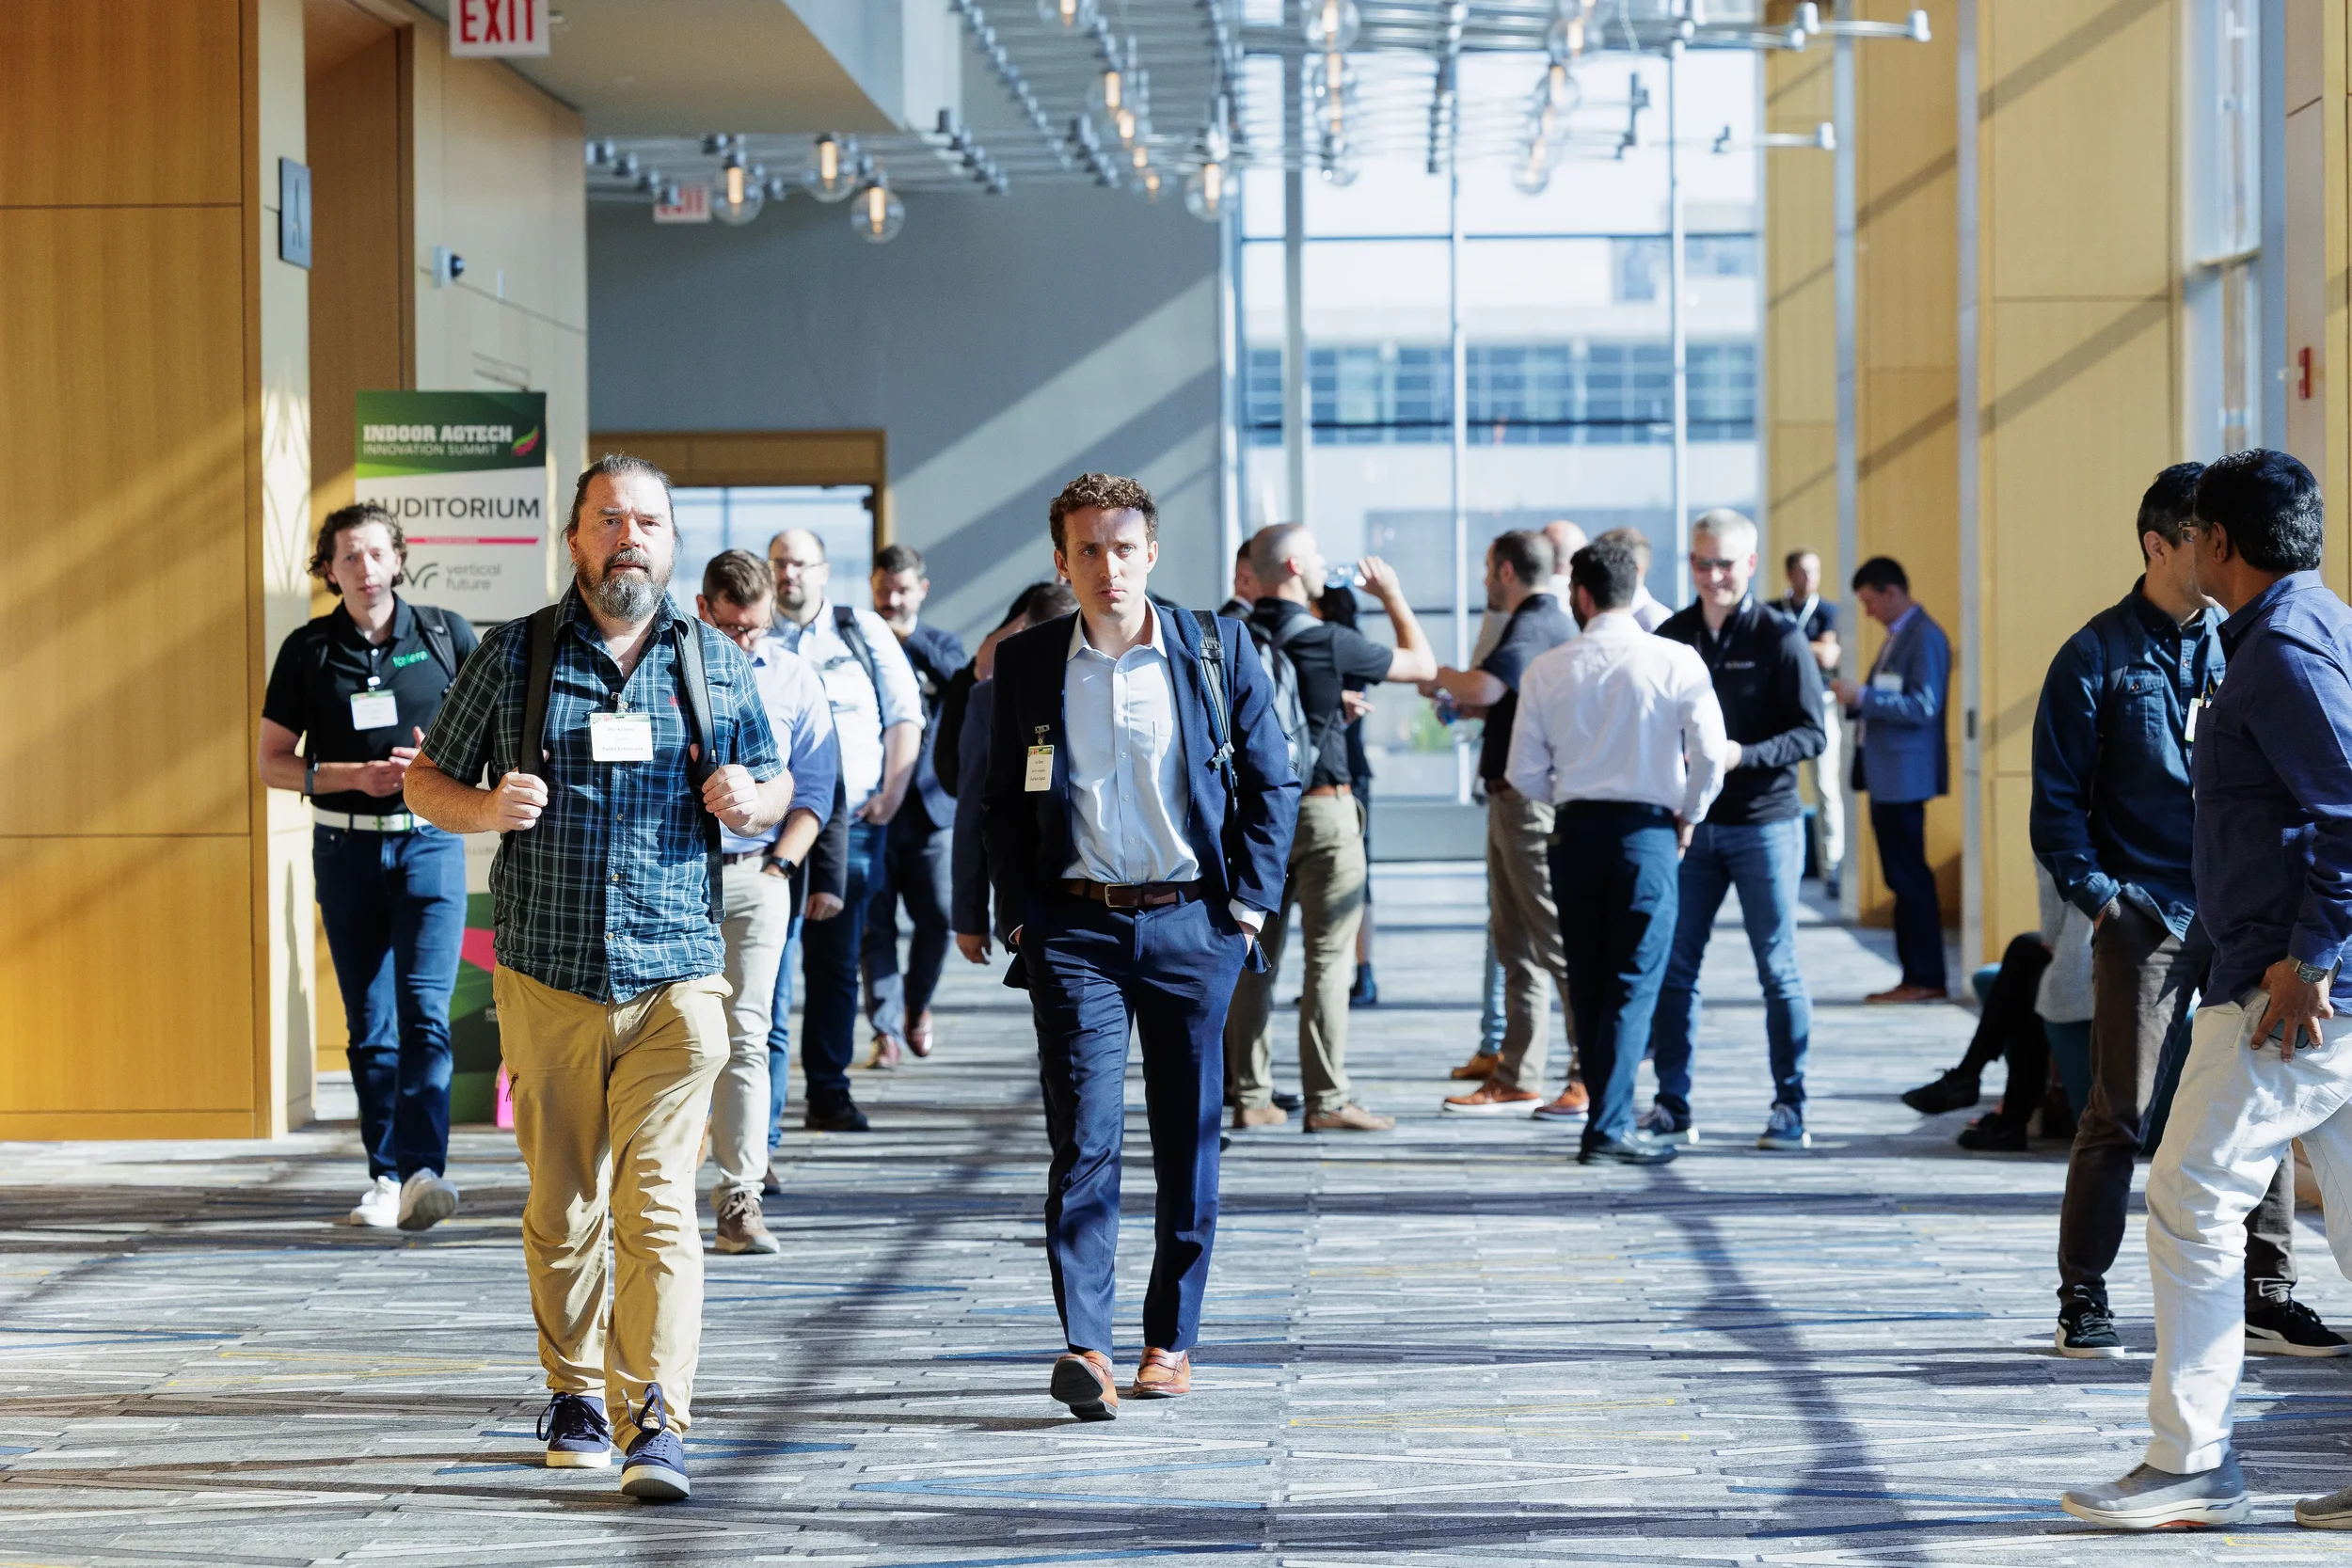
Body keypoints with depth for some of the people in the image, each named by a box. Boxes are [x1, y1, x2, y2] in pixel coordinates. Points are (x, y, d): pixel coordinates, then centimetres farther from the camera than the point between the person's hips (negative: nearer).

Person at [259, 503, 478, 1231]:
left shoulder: (445, 635, 2)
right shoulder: (308, 650, 3)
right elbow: (271, 761, 6)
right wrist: (353, 776, -10)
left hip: (430, 840, -2)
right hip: (347, 848, 2)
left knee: (424, 1007, -15)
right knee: (369, 1023, 5)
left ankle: (423, 1171, -22)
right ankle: (386, 1177, 11)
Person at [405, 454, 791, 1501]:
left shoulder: (718, 665, 7)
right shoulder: (512, 655, 4)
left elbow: (775, 787, 18)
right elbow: (427, 782, 10)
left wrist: (749, 802, -6)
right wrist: (487, 809, -12)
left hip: (675, 979, -1)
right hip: (547, 980, 1)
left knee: (658, 1202, -11)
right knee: (562, 1205, 9)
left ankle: (655, 1424, -15)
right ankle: (574, 1395, 26)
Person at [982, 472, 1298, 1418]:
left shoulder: (1218, 652, 2)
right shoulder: (1026, 664, 4)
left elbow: (1271, 784, 6)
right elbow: (1002, 803, 10)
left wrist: (1248, 904, 0)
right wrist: (1022, 917, 1)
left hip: (1191, 924, 1)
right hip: (1075, 928, -1)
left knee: (1188, 1141, 6)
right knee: (1085, 1134, -11)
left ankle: (1172, 1338, 18)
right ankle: (1085, 1346, -16)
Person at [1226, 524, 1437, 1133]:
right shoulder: (1327, 642, -13)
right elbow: (1423, 664, -1)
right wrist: (1392, 594, 10)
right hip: (1321, 810, -5)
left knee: (1255, 960, 8)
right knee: (1327, 958, -3)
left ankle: (1251, 1097, 9)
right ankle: (1326, 1100, -4)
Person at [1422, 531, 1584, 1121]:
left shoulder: (1534, 625, -15)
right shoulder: (1555, 623, 18)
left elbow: (1486, 688, -30)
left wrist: (1443, 676, -11)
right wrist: (1464, 704, 18)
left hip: (1532, 801, -11)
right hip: (1514, 801, 11)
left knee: (1555, 940, -9)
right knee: (1514, 944, 12)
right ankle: (1517, 1078, 16)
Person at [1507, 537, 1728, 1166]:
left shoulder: (1548, 670, 1)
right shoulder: (1675, 662, -5)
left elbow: (1526, 774, 2)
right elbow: (1710, 754, -11)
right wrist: (1688, 815, 6)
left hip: (1574, 831, 3)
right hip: (1647, 831, -2)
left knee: (1587, 982, 12)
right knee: (1634, 983, -1)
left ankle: (1609, 1113, 17)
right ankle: (1609, 1128, -9)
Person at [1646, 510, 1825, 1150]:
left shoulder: (1780, 637, -4)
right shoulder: (1671, 636, 8)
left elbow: (1810, 733, -7)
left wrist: (1743, 755, -20)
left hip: (1765, 822, -4)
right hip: (1687, 822, 4)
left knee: (1778, 967, 1)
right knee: (1672, 965, 2)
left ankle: (1790, 1108, 8)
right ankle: (1672, 1104, 10)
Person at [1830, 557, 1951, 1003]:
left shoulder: (1925, 638, -13)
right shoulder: (1897, 636, 17)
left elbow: (1923, 707, -20)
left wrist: (1863, 696, -22)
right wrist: (1855, 701, 6)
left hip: (1906, 776, -10)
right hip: (1887, 777, 10)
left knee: (1910, 877, -7)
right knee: (1902, 877, 10)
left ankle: (1926, 978, -4)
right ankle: (1915, 977, 14)